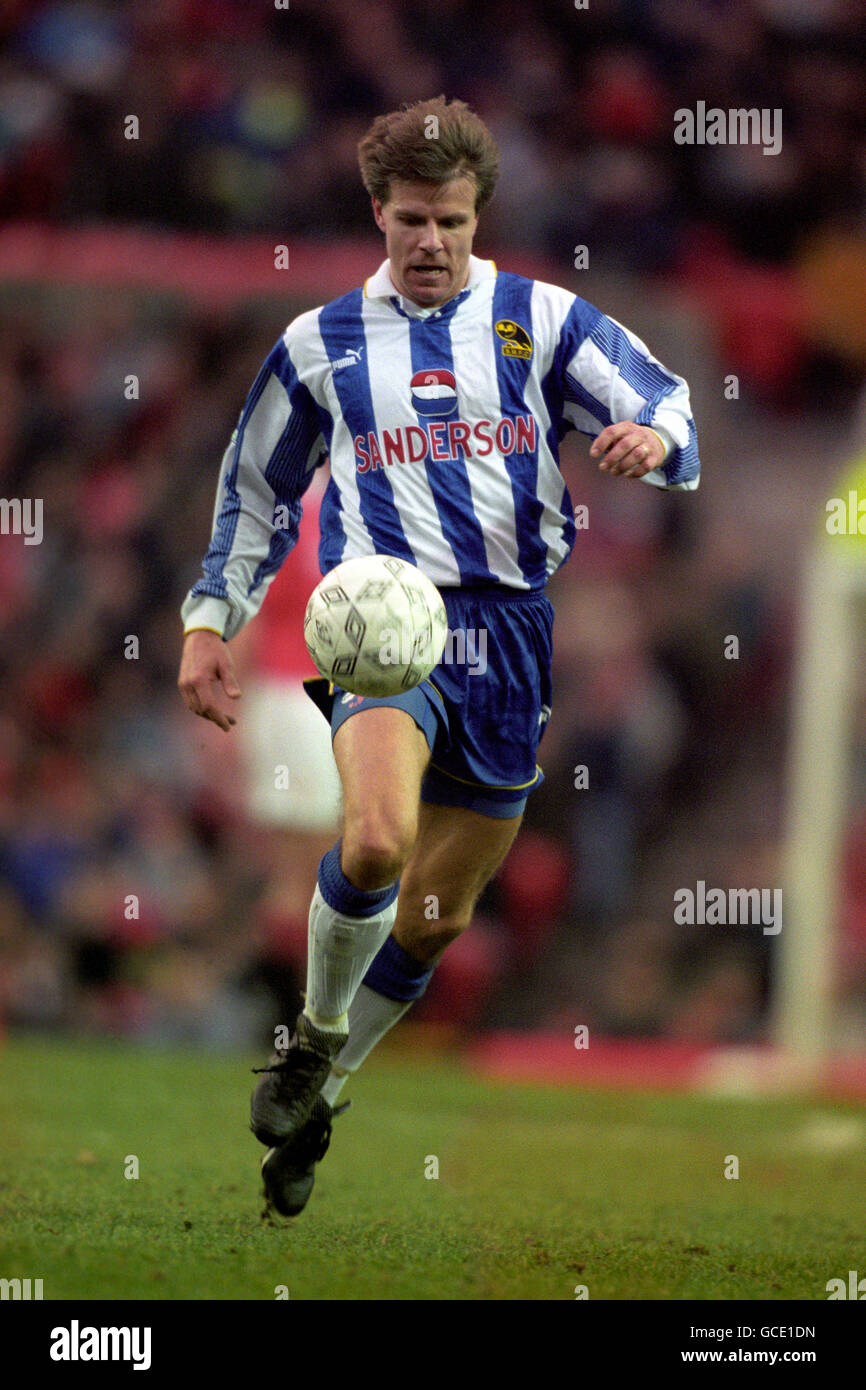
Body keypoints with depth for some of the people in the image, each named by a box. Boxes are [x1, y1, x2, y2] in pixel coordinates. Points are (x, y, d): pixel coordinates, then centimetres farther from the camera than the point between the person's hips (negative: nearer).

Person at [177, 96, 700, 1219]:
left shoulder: (538, 318, 9)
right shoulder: (322, 345, 11)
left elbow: (668, 408, 6)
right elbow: (256, 492, 22)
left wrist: (653, 440, -18)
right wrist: (210, 622, 15)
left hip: (515, 629, 2)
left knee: (436, 916, 8)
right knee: (377, 841, -31)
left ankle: (313, 1100, 29)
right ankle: (314, 1039, -5)